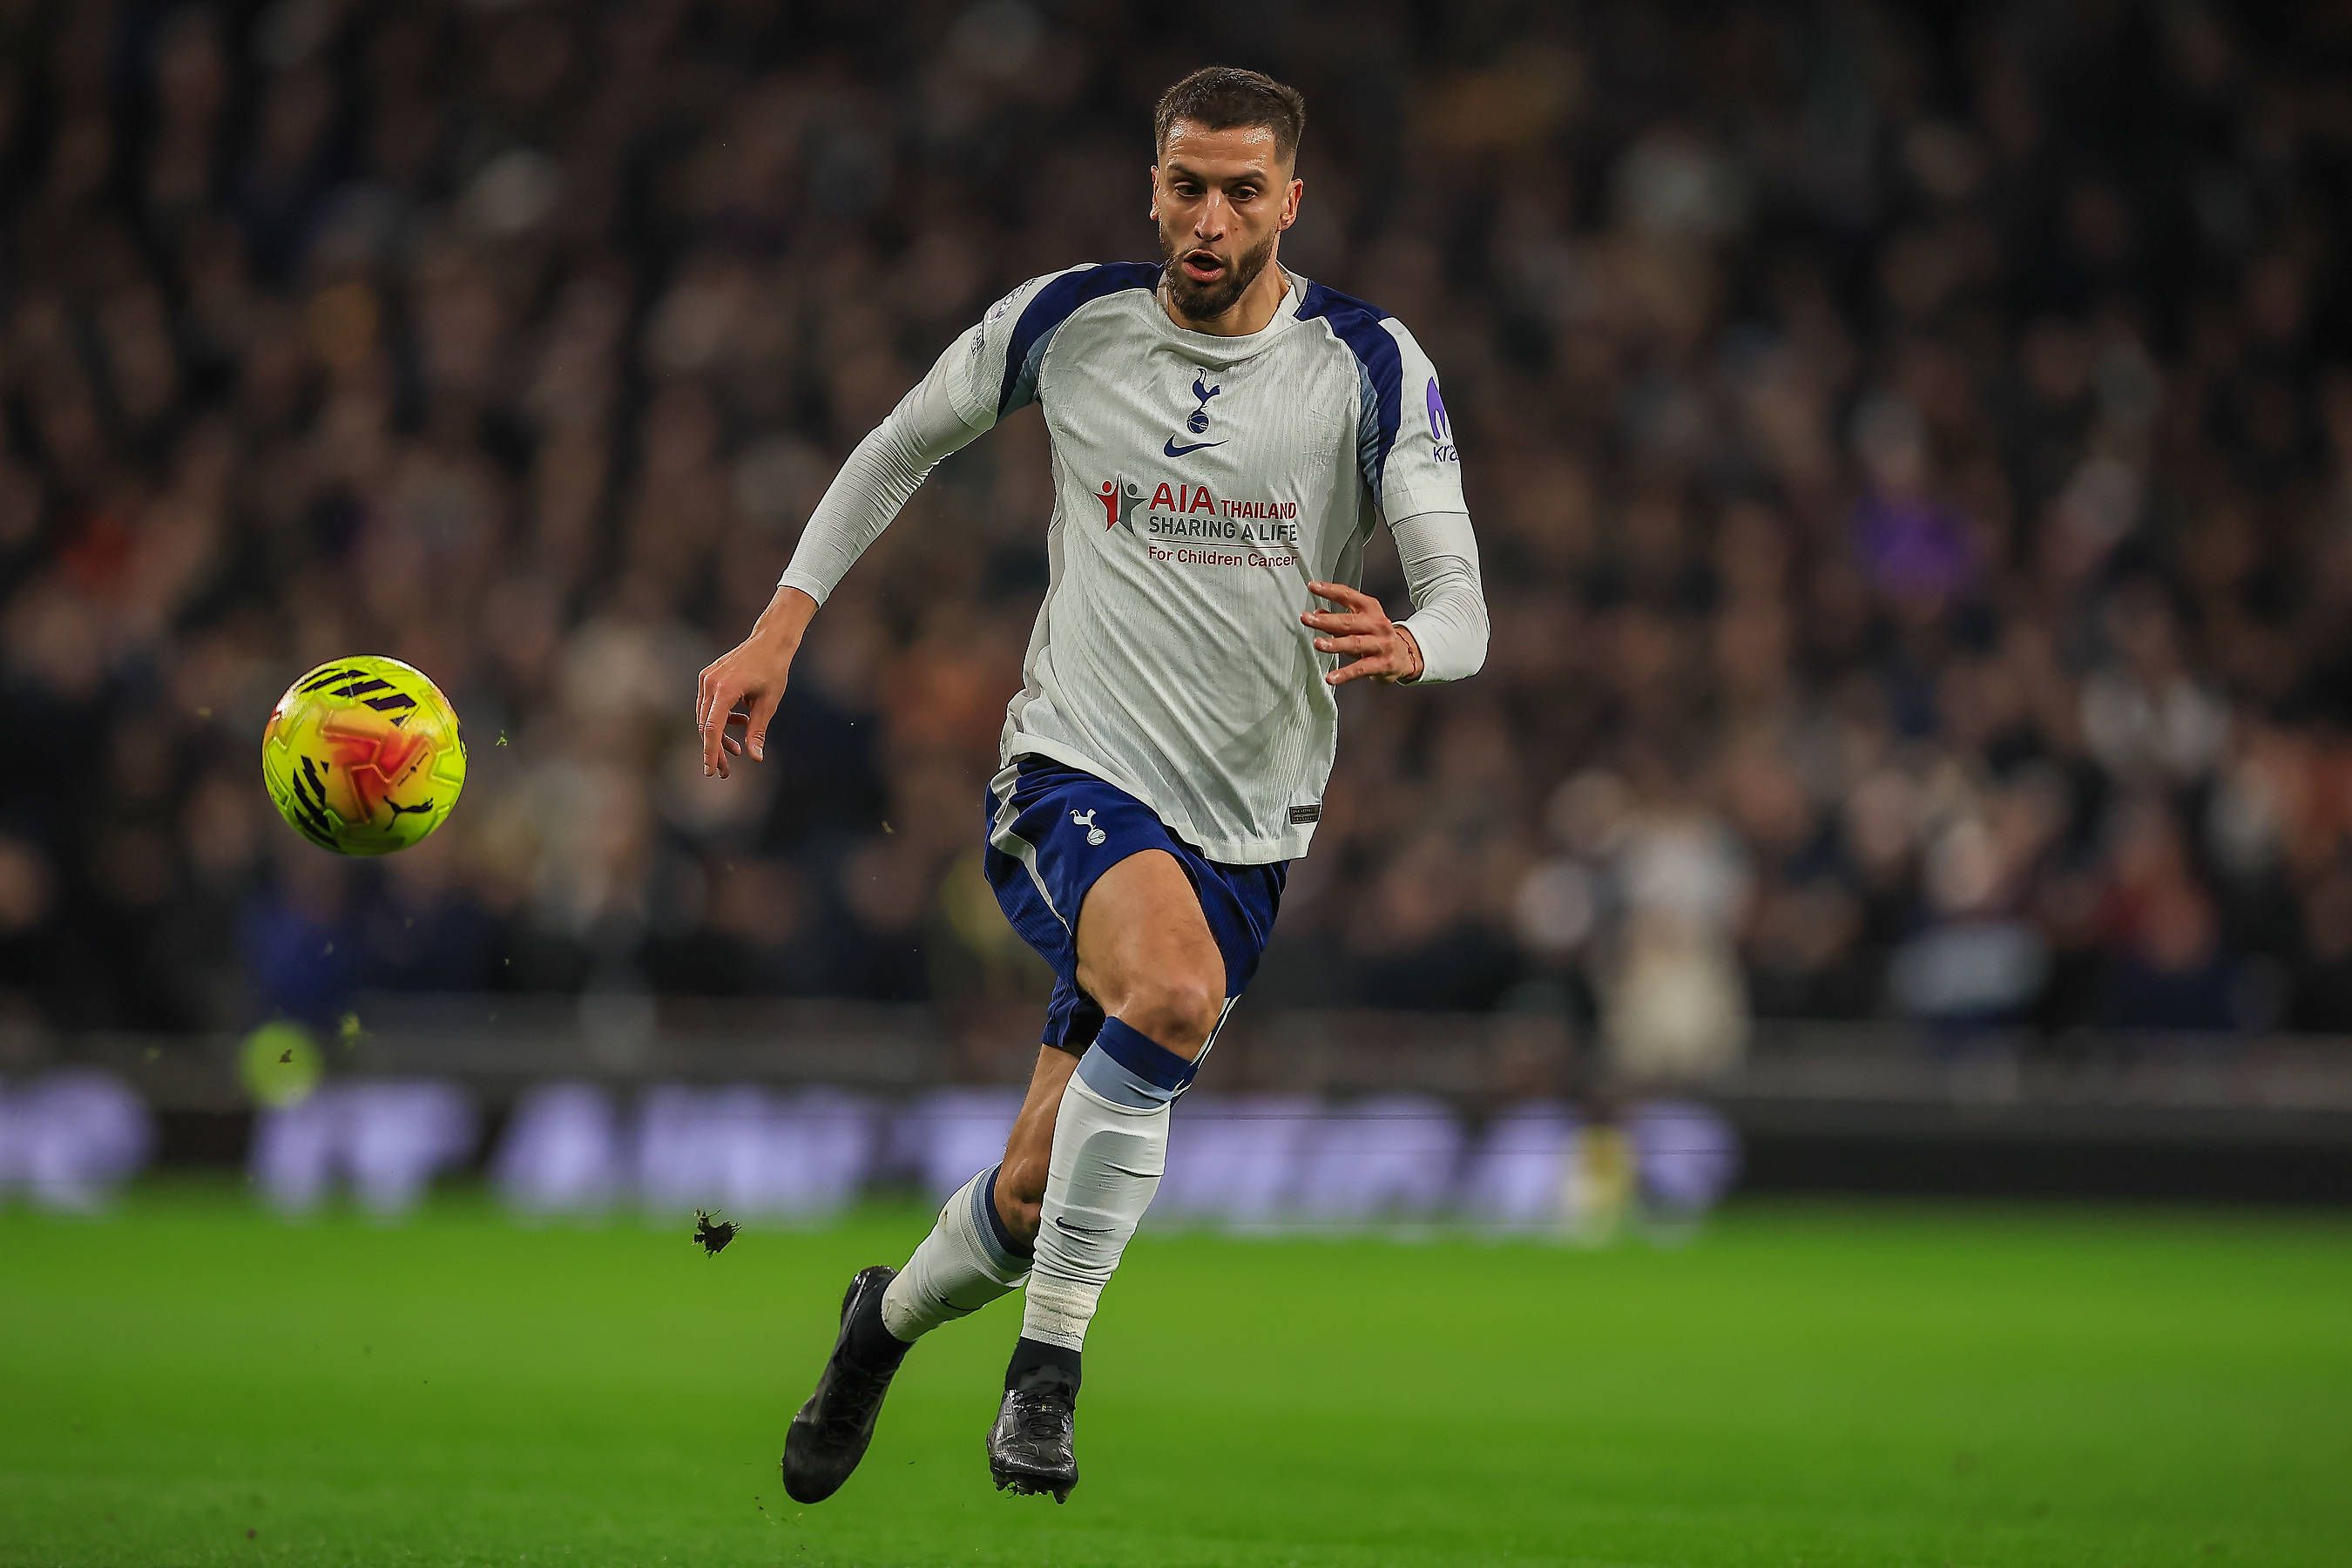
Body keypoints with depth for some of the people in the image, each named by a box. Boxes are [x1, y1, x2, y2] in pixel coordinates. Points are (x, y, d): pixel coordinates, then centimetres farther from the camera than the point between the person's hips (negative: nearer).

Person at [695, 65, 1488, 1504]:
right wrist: (779, 630, 8)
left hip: (1246, 828, 2)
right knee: (1175, 990, -36)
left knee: (1040, 1194, 3)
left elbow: (1462, 605, -9)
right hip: (1074, 774, -1)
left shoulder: (1372, 368, -4)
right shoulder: (1067, 324, -1)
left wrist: (1405, 646, -33)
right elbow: (904, 446, 16)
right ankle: (1050, 1363, -25)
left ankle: (889, 1320, 38)